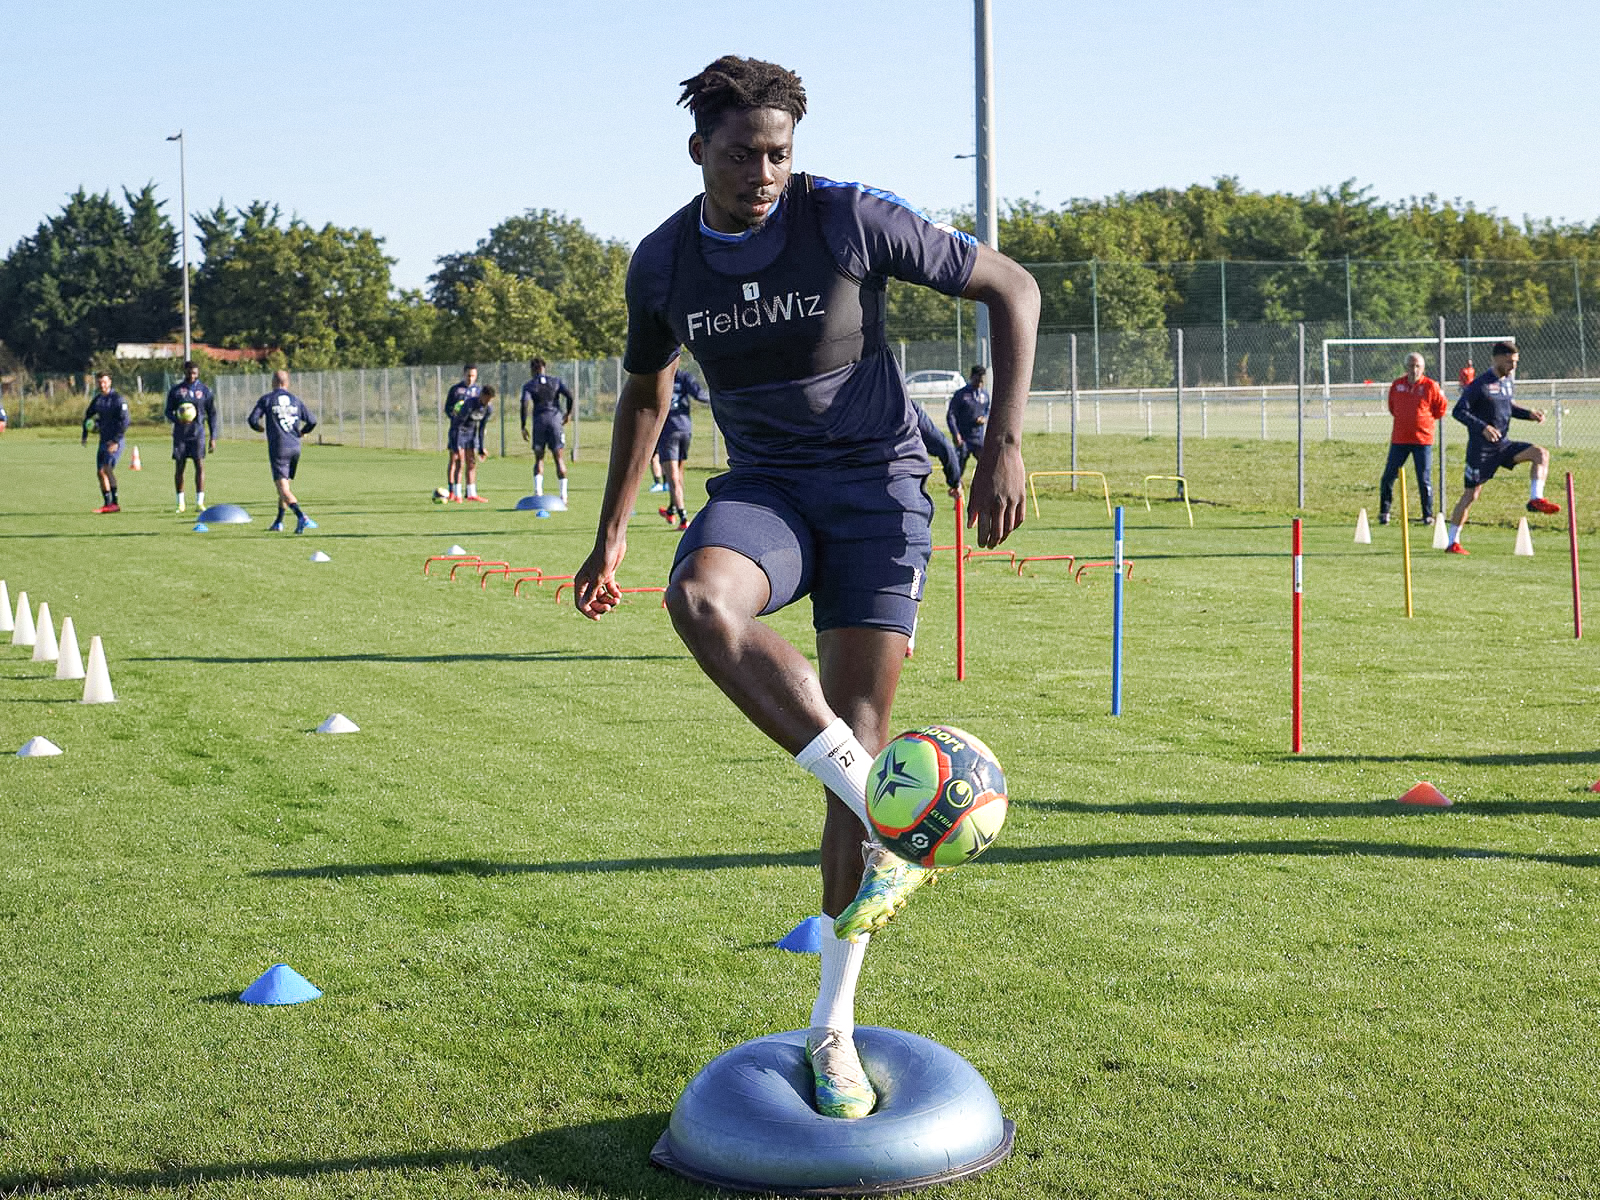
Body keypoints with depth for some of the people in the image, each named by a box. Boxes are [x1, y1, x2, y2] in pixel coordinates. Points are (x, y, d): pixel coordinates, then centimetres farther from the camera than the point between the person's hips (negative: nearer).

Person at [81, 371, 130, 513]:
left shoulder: (117, 398, -10)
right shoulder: (97, 399, 11)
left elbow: (124, 421, -15)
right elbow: (88, 415, 26)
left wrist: (116, 441, -20)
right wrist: (85, 436, 18)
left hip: (115, 441, -8)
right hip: (103, 441, 8)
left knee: (107, 468, -22)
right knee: (100, 473, 7)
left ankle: (115, 502, -21)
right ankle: (107, 504, 17)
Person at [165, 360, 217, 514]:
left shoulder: (205, 391, 5)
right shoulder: (175, 390, 6)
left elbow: (212, 415, 8)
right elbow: (168, 411, 8)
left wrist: (213, 438, 3)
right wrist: (178, 420, -15)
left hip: (198, 433, -1)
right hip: (180, 434, 1)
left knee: (200, 465, -11)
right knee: (179, 466, 1)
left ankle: (200, 501, -10)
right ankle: (180, 502, 10)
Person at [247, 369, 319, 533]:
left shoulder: (266, 399, 0)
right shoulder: (296, 400, 10)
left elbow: (252, 420, -5)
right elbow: (312, 421, 6)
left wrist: (259, 428, 18)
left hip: (278, 448, -5)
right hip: (295, 447, 5)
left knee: (282, 487, -10)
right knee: (283, 484, 20)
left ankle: (301, 517, -32)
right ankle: (278, 523, 23)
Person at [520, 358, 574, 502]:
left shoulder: (529, 385, 6)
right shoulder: (557, 380, 9)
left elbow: (525, 403, -9)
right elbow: (569, 396, -3)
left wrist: (523, 427, -7)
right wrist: (568, 413, 13)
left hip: (539, 421, 0)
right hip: (556, 420, 0)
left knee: (539, 459, 9)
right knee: (559, 459, 4)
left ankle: (538, 490, -11)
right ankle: (563, 495, -3)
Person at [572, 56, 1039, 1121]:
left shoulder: (852, 221, -12)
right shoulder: (663, 264, 0)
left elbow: (1011, 287, -4)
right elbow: (648, 392, 18)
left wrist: (1005, 443, -12)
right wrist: (611, 537, 17)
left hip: (875, 482, -3)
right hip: (764, 485, 3)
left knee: (855, 733, -9)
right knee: (699, 599, -34)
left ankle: (834, 1027, 0)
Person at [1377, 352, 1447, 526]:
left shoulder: (1430, 386, -4)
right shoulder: (1397, 385, 4)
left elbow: (1441, 409, 5)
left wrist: (1424, 418, 2)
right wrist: (1403, 418, 10)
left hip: (1423, 439, -3)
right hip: (1399, 439, 3)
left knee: (1424, 480, -1)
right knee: (1388, 477, 2)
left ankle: (1428, 515, 10)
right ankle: (1384, 512, 16)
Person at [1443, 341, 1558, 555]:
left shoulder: (1508, 383, 8)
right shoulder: (1479, 385, -14)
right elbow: (1458, 411, -16)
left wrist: (1529, 414, 7)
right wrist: (1482, 427, -28)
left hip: (1502, 445, 7)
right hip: (1480, 449, -6)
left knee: (1541, 453, -13)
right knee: (1470, 495, -1)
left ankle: (1536, 499, -17)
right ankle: (1453, 543, 8)